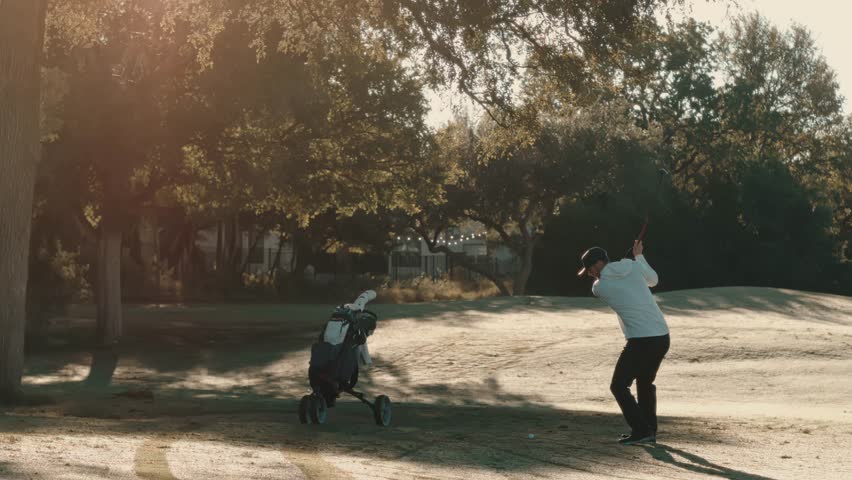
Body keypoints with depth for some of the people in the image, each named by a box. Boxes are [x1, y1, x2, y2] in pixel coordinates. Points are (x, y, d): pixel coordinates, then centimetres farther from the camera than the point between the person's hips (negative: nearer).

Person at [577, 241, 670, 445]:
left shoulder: (599, 287, -3)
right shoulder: (634, 266, 6)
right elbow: (653, 280, 26)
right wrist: (639, 256, 35)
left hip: (641, 341, -7)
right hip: (663, 337, 7)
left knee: (619, 386, 5)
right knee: (645, 383, 24)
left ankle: (641, 430, -4)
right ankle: (649, 430, 23)